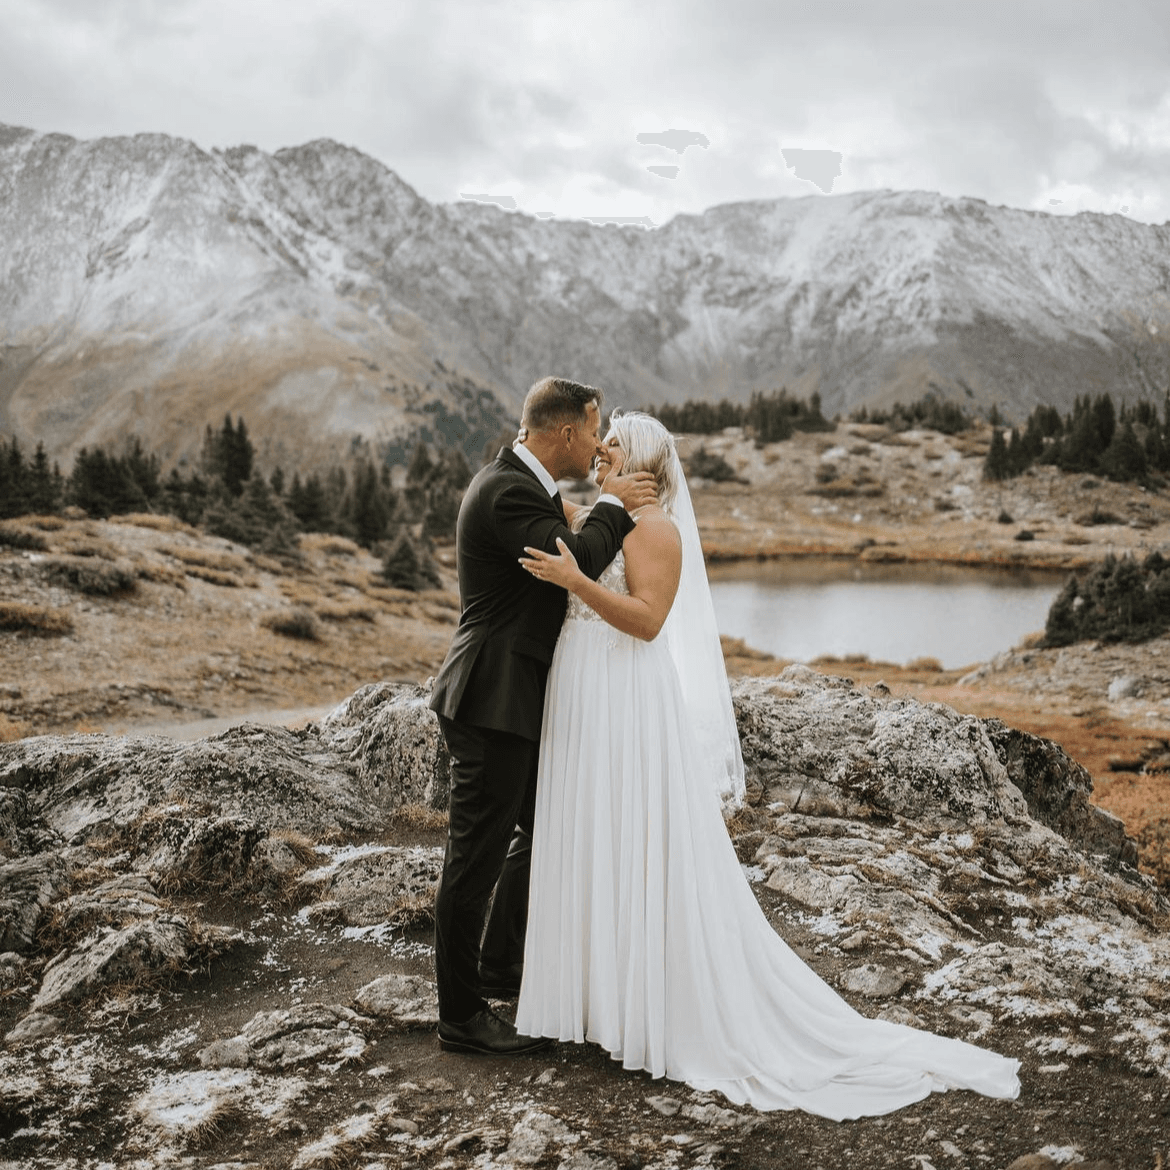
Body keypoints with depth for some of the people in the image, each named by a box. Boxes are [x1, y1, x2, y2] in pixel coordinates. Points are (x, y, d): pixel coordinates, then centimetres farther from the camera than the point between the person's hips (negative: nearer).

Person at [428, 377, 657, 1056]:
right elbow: (576, 561, -29)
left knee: (540, 832, 23)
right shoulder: (511, 491, -20)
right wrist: (613, 506, -14)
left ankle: (499, 964, 40)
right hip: (493, 701, -11)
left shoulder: (521, 483, 13)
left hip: (519, 700, 11)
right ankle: (461, 1014, 11)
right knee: (478, 857, -1)